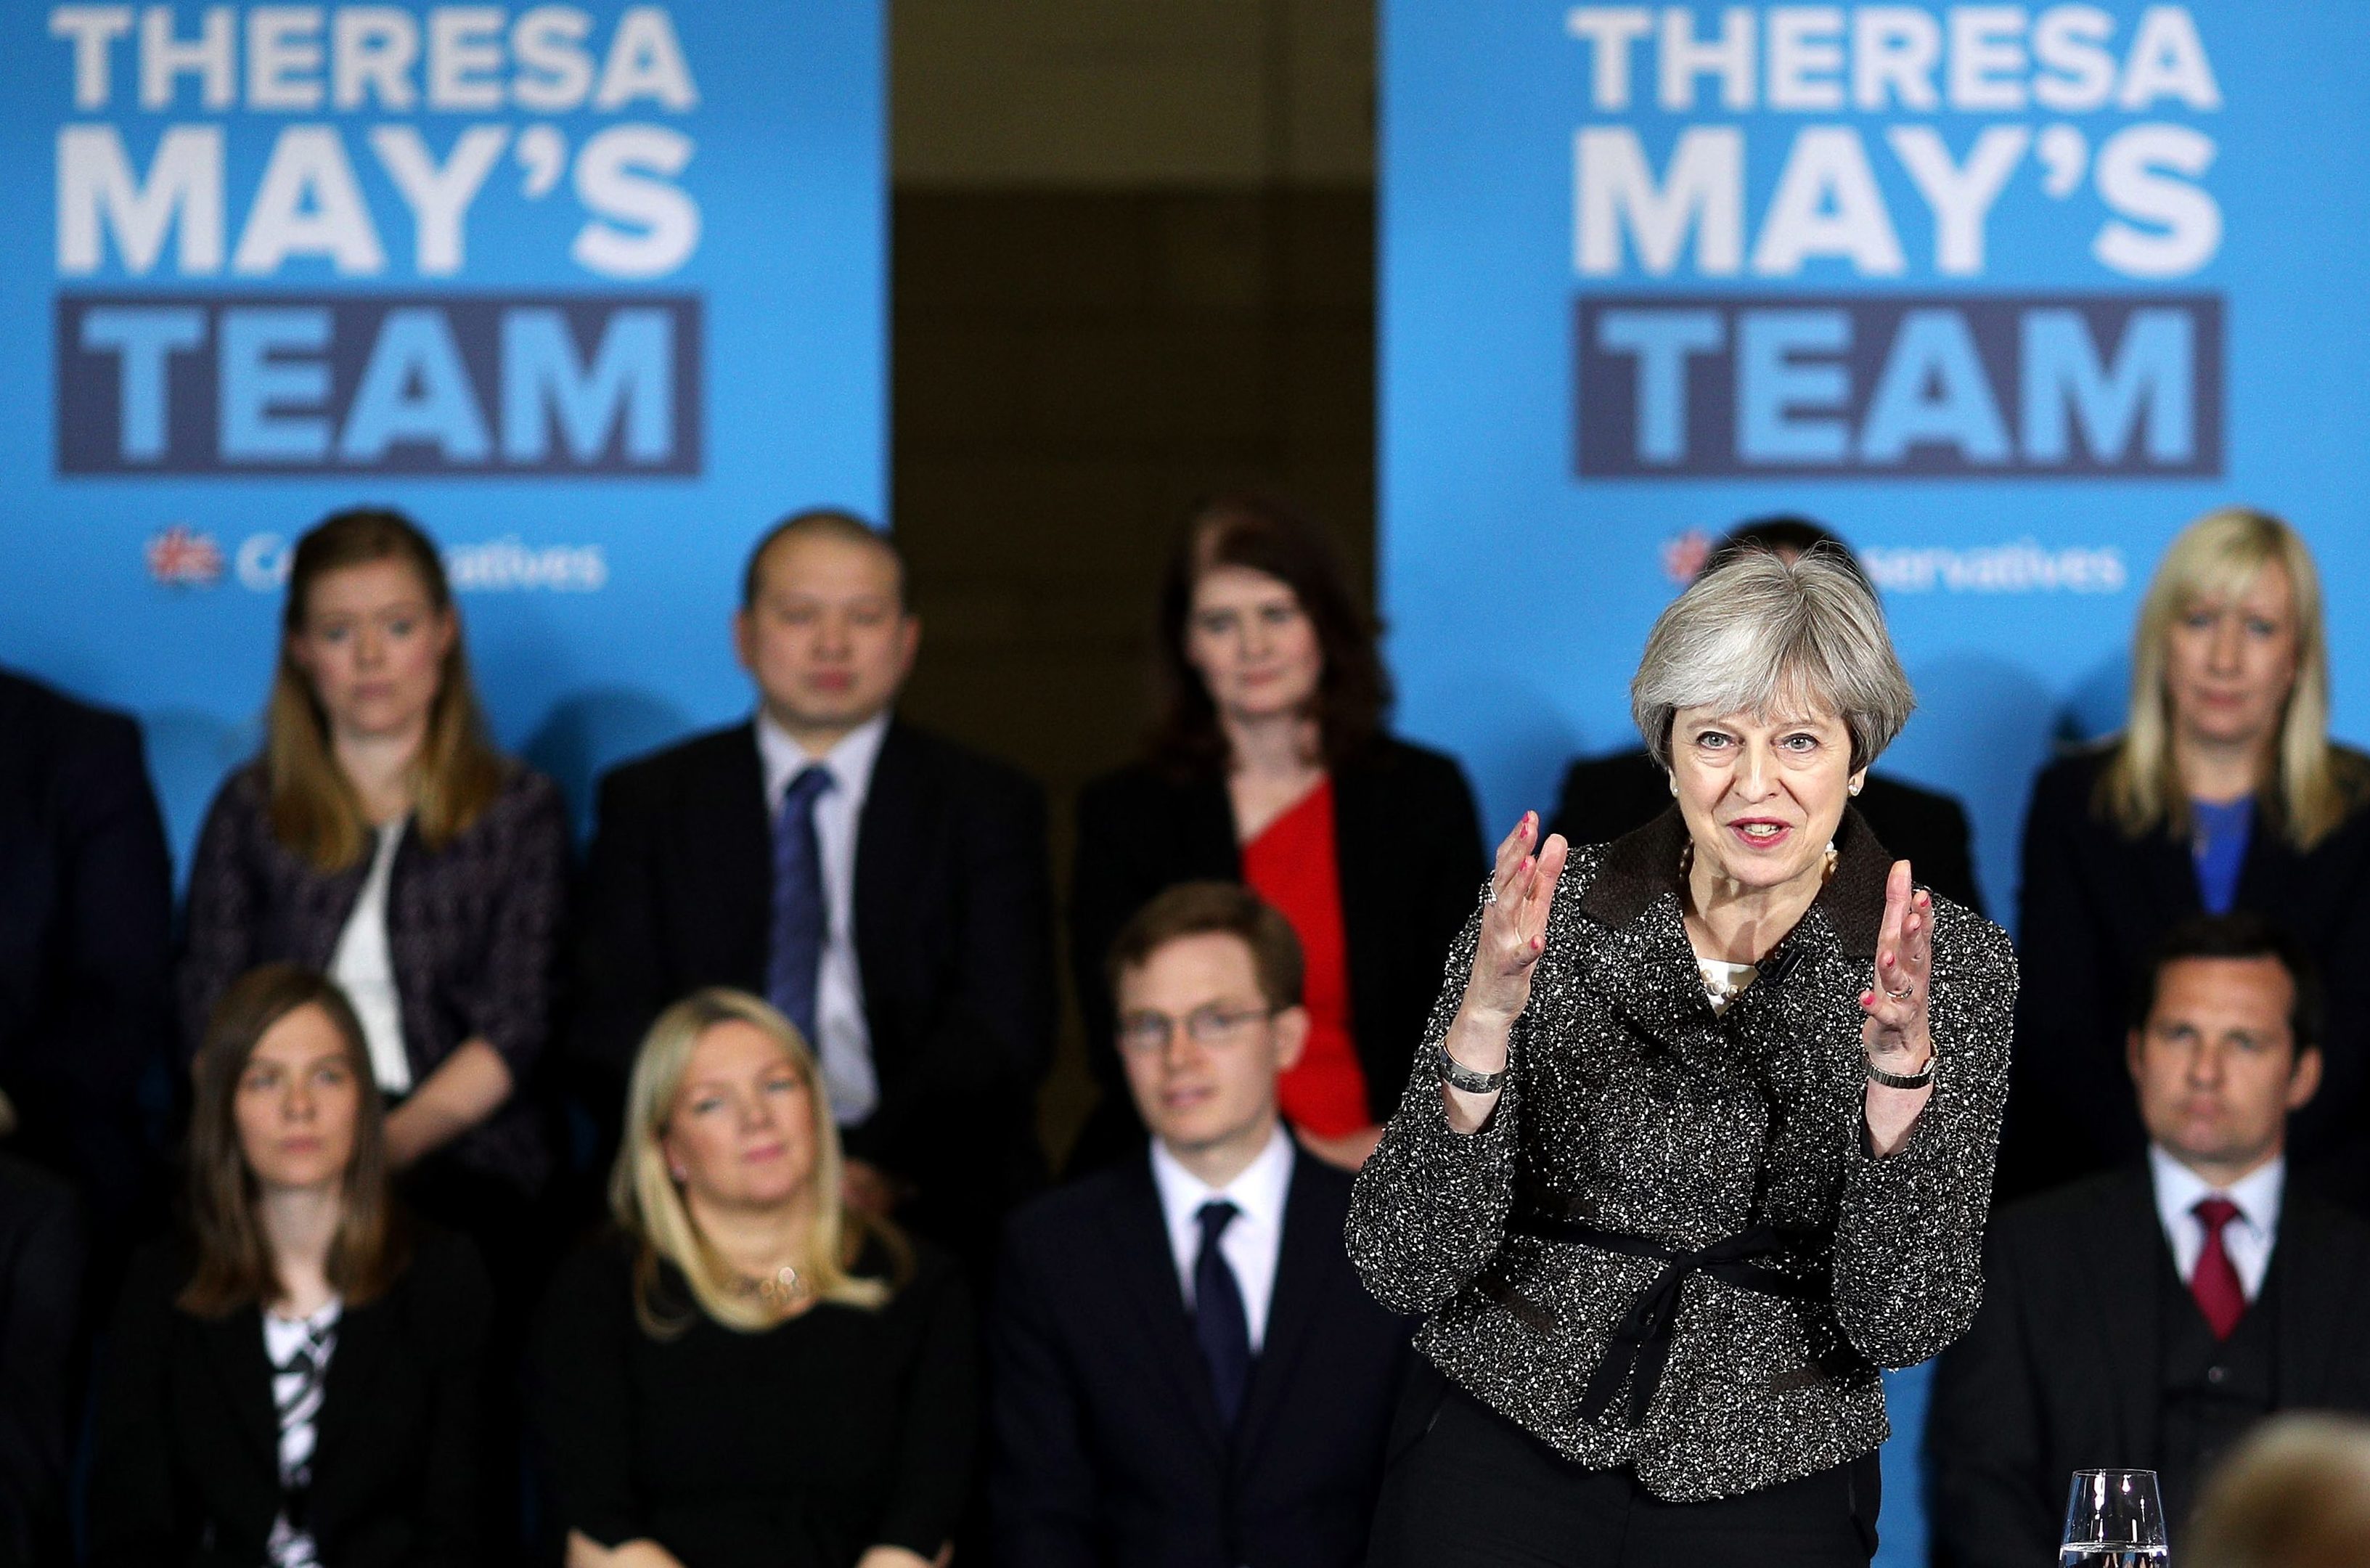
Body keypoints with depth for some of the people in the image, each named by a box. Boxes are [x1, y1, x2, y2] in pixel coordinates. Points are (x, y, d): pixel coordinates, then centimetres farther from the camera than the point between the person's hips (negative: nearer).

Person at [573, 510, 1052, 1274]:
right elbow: (613, 1016, 6)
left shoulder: (987, 805, 13)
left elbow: (1003, 1024, 1)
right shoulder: (647, 802, 15)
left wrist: (885, 1170, -15)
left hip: (919, 1199, -1)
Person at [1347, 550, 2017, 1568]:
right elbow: (1405, 1268, -6)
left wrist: (1901, 1066, -21)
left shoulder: (1955, 963, 0)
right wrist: (1485, 1018, -20)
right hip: (1501, 1446, 0)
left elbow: (1903, 1322, -7)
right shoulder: (1553, 911, 0)